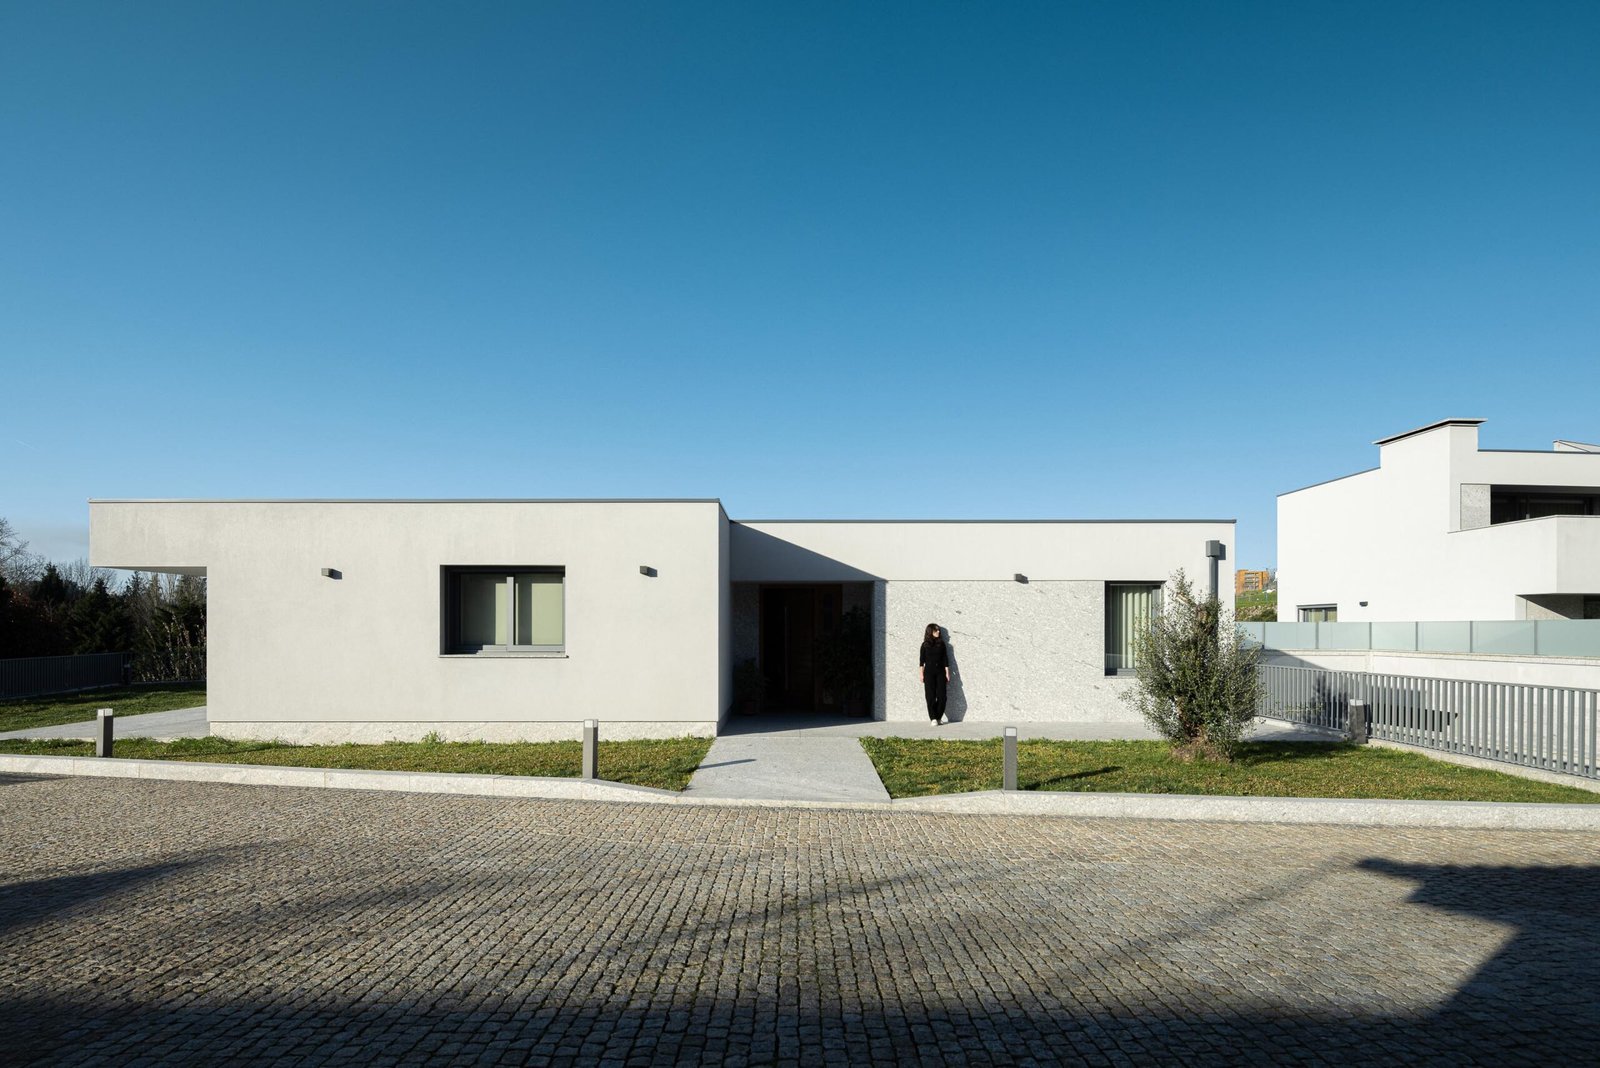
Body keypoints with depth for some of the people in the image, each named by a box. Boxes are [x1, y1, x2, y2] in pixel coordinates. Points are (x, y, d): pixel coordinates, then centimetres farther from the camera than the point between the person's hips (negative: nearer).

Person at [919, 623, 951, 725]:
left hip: (940, 672, 1)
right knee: (930, 696, -5)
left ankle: (938, 717, 6)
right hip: (929, 672, -1)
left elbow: (945, 660, 8)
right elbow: (922, 660, 3)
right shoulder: (925, 645, 4)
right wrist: (921, 674, -2)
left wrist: (947, 673, 2)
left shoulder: (942, 644, 8)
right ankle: (933, 718, 1)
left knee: (941, 696, -7)